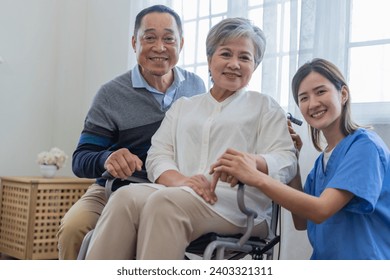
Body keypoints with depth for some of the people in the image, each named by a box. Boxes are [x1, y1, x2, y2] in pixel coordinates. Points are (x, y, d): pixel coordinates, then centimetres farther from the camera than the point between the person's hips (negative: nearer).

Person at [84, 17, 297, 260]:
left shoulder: (266, 107, 18)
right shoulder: (183, 106, 27)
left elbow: (285, 162, 4)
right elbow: (158, 156, 14)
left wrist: (250, 162, -20)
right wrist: (180, 180, -11)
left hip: (239, 203, -3)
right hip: (178, 192, 3)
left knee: (165, 202, -34)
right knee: (125, 198, -29)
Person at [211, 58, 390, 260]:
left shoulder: (365, 145, -10)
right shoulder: (322, 160, 13)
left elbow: (321, 210, -21)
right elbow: (302, 222, 9)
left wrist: (258, 178, -29)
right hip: (325, 259, 6)